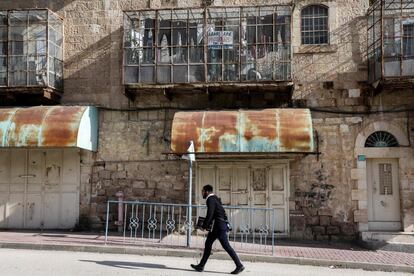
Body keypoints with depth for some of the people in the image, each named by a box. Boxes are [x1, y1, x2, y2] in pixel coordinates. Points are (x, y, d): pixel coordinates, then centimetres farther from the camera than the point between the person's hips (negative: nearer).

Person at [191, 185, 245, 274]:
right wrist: (208, 225, 17)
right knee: (208, 243, 12)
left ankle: (239, 265, 0)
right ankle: (201, 265, 17)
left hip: (220, 226, -10)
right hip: (217, 226, 10)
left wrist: (204, 226, -12)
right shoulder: (213, 198, 17)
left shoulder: (210, 199, -13)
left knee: (226, 246, -6)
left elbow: (210, 214, -21)